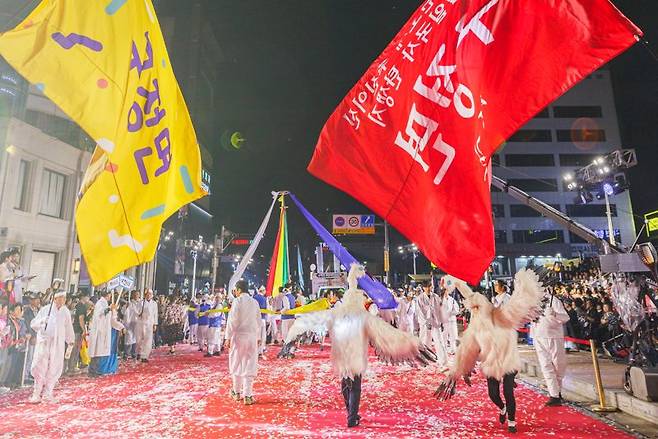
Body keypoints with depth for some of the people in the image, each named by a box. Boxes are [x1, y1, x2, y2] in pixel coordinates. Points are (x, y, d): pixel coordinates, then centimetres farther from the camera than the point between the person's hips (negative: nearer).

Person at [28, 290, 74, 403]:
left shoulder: (66, 312, 4)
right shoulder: (45, 309, -1)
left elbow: (69, 330, 9)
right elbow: (33, 324, 0)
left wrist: (70, 344, 9)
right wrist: (41, 321, -21)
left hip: (58, 344, 1)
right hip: (44, 343, -1)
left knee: (54, 369, 3)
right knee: (39, 367, -4)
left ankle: (47, 393, 15)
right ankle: (36, 393, 8)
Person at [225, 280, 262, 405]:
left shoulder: (237, 301, -9)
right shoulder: (255, 302, 4)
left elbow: (232, 320, -11)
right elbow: (258, 321, 10)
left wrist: (228, 337, -6)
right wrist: (258, 337, 19)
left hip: (238, 336, -3)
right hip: (252, 337, 3)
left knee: (237, 365, 12)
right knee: (249, 366, 5)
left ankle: (237, 392, 25)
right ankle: (247, 396, 4)